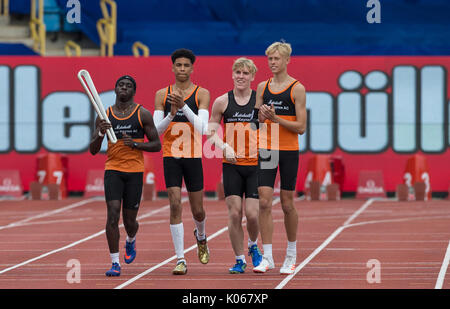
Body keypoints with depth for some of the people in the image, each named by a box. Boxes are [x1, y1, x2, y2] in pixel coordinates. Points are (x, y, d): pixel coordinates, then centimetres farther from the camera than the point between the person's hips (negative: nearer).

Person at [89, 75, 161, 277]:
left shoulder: (143, 114, 1)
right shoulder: (105, 116, 6)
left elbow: (157, 145, 3)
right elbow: (93, 150, 6)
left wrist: (135, 144, -14)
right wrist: (100, 134, -14)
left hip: (135, 171, 0)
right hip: (113, 169, 1)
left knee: (129, 220, 5)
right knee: (113, 213, -16)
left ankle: (131, 241, 43)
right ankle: (115, 263, -12)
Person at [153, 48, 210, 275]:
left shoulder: (201, 94, -1)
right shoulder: (162, 95, 4)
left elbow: (202, 128, -13)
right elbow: (156, 130, 0)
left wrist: (183, 106, -24)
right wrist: (171, 114, -17)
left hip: (193, 157, 0)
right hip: (170, 157, 0)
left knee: (197, 210, 8)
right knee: (175, 205, -12)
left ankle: (201, 237, 43)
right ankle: (180, 259, -9)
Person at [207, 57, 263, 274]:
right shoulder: (222, 102, 3)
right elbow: (211, 130, 11)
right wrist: (224, 146, -7)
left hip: (256, 164, -1)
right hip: (231, 165, 1)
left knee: (252, 214, -7)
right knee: (234, 213, -4)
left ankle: (253, 246, 24)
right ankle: (240, 260, 8)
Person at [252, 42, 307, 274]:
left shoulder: (297, 89, -4)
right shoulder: (262, 87, 9)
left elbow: (301, 127, -8)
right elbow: (254, 122, 14)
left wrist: (275, 118, -18)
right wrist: (260, 115, -8)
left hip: (289, 151, -3)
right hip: (266, 150, 3)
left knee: (287, 204, 5)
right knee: (264, 202, -7)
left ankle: (291, 255, 21)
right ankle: (267, 257, -6)